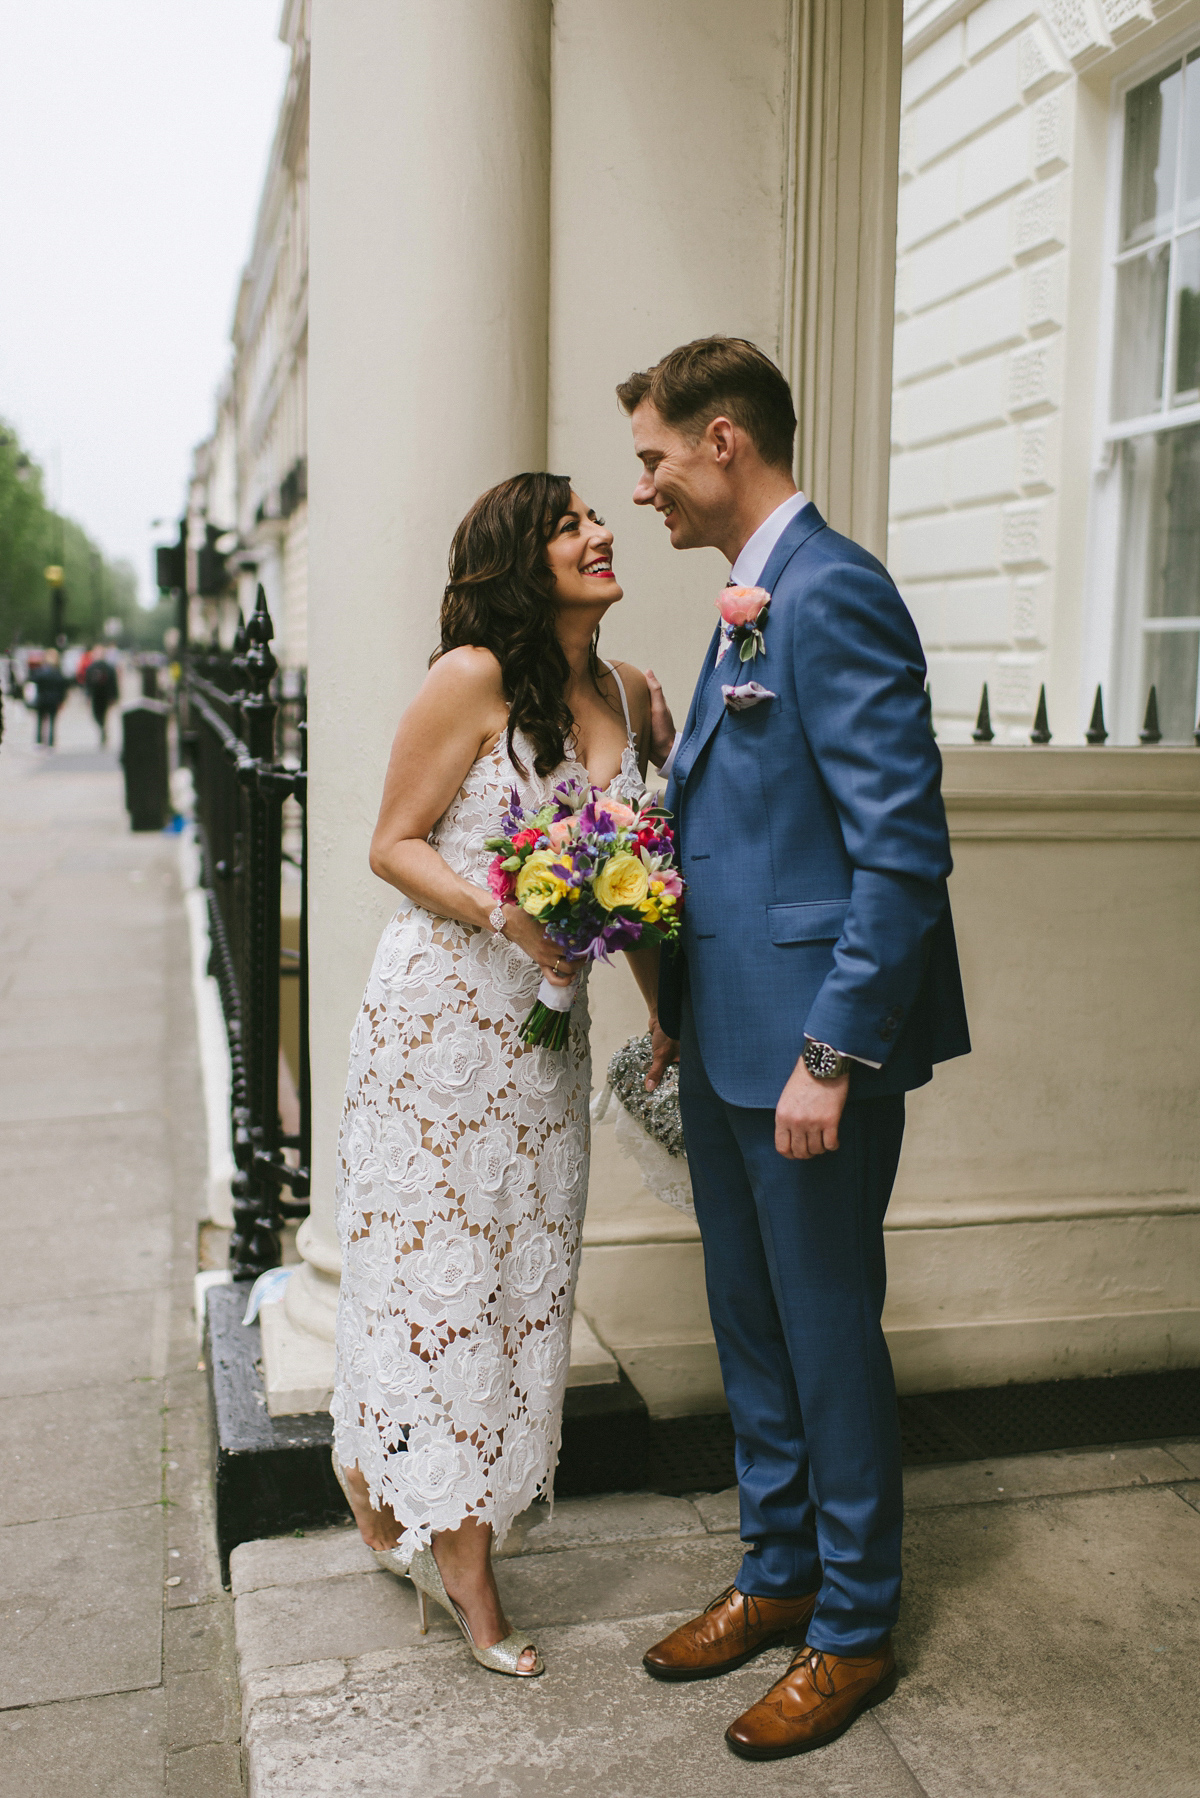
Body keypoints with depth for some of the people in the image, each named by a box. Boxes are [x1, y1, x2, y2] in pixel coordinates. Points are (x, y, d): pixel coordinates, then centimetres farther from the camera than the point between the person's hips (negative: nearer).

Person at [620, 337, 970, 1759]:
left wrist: (832, 1054, -21)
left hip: (812, 1041, -9)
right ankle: (780, 1574, 38)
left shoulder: (833, 594, -16)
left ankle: (854, 1630, 27)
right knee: (750, 1320, 19)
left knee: (829, 1332, 6)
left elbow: (904, 847, -21)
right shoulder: (749, 601, 14)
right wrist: (681, 1002, 16)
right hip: (730, 1039, 9)